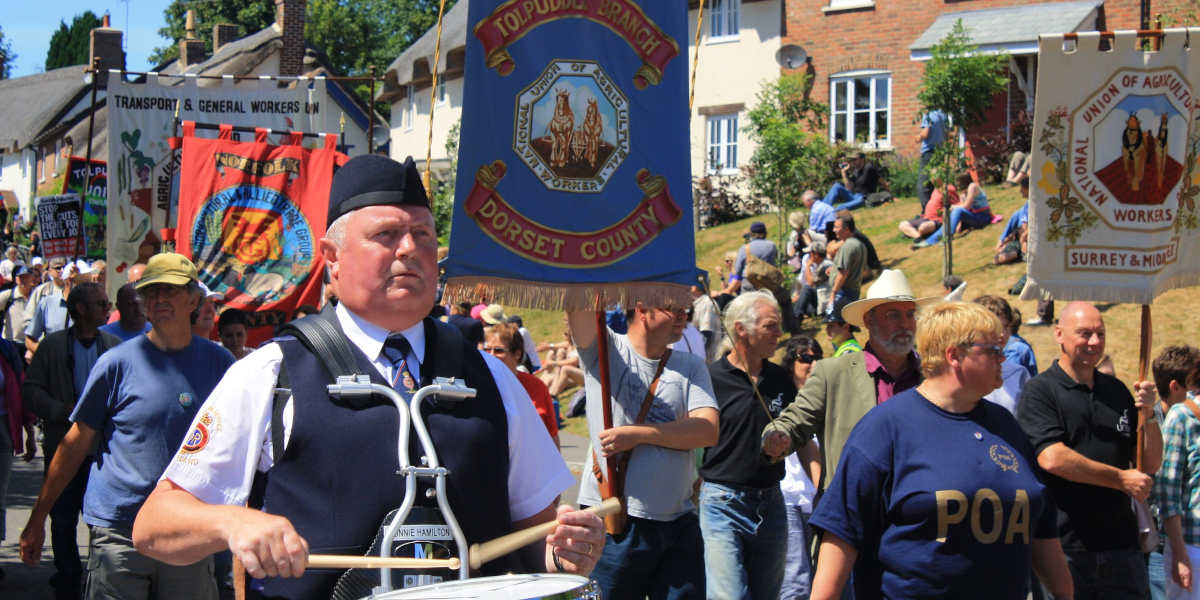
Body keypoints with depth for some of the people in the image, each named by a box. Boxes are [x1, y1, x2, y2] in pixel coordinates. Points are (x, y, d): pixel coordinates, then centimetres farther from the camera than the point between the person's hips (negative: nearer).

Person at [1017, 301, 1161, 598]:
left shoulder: (1117, 391, 13)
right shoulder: (1040, 391, -5)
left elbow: (1150, 465, 13)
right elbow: (1052, 459, -18)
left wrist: (1149, 414, -4)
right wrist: (1121, 479, -10)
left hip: (1121, 543, 5)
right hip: (1063, 547, -5)